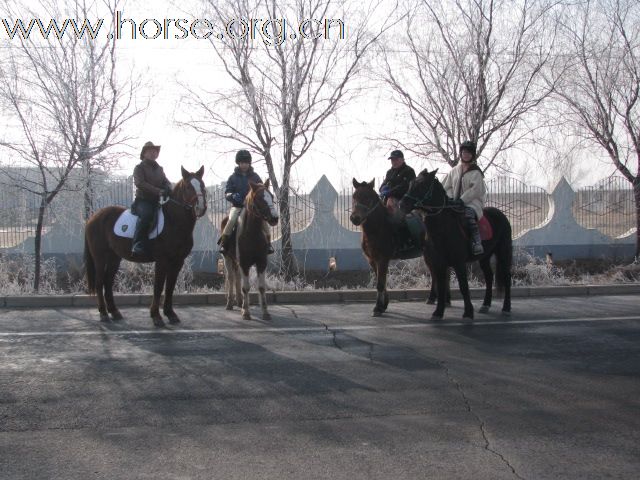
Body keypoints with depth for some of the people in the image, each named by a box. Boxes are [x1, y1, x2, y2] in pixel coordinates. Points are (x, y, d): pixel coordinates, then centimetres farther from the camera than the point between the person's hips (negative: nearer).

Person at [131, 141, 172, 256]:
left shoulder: (159, 169, 22)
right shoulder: (139, 168, 2)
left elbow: (166, 182, 15)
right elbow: (140, 183, -13)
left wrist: (168, 189, -12)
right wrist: (158, 191, -24)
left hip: (158, 200, 6)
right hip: (143, 200, -6)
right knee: (146, 214, -36)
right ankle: (138, 244, -37)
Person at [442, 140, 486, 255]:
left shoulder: (476, 172, 1)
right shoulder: (454, 171, 16)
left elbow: (476, 189, -10)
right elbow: (447, 187, 15)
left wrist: (462, 200, -18)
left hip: (472, 202, -5)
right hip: (455, 202, 5)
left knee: (469, 213, -37)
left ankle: (477, 243, -41)